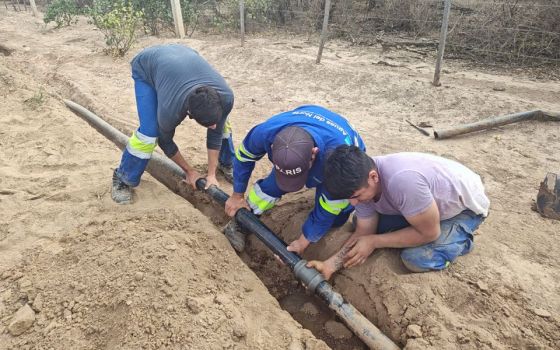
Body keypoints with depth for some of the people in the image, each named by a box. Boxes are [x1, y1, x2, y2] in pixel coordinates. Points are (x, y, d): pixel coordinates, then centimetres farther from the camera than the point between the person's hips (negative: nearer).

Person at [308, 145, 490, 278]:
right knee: (360, 221, -2)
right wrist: (330, 264, -21)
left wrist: (374, 242, -24)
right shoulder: (361, 180, -18)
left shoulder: (402, 180, -43)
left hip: (465, 204, -6)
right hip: (432, 198, 7)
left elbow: (429, 233, -28)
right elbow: (364, 231, -10)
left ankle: (460, 239, 1)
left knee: (416, 258, -26)